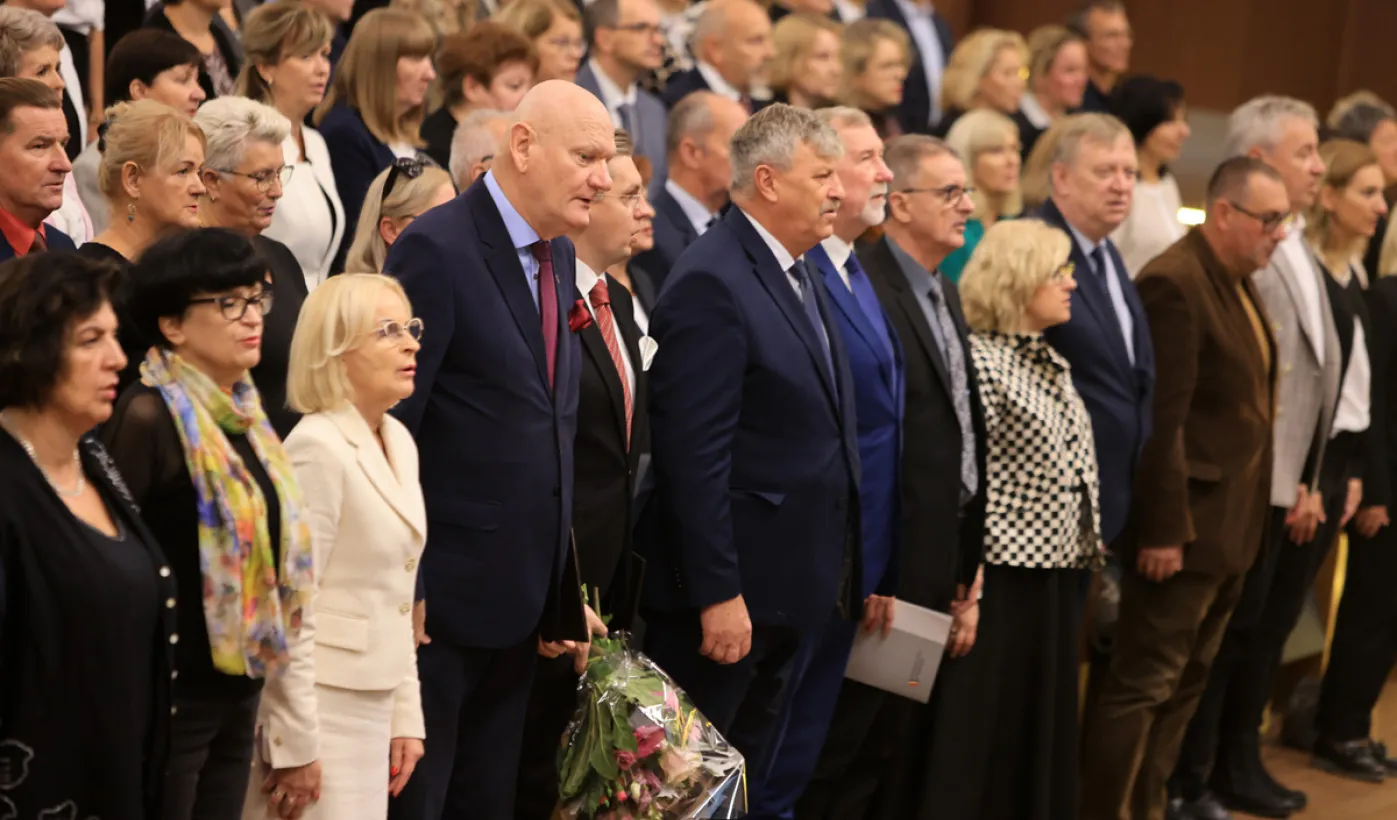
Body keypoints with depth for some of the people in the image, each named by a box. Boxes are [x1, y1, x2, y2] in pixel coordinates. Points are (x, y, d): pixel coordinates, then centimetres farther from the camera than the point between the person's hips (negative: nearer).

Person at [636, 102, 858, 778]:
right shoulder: (712, 283, -16)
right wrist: (719, 594, -22)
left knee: (747, 774, 15)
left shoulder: (803, 281, 14)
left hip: (793, 588, 9)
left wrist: (836, 580, 13)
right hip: (729, 593, -9)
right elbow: (695, 454, -21)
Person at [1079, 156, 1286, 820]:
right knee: (1145, 683, -4)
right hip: (1186, 524, -9)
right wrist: (1163, 531, -21)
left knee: (1187, 678, 16)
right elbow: (1159, 421, -21)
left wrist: (1251, 515, 9)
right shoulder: (1175, 284, -18)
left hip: (1231, 525, 9)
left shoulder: (1240, 283, 11)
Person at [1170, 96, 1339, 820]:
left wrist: (1310, 482, 10)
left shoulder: (1298, 252, 13)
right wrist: (1284, 487, -16)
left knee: (1269, 627, 16)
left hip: (1295, 484, 9)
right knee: (1227, 632, 1)